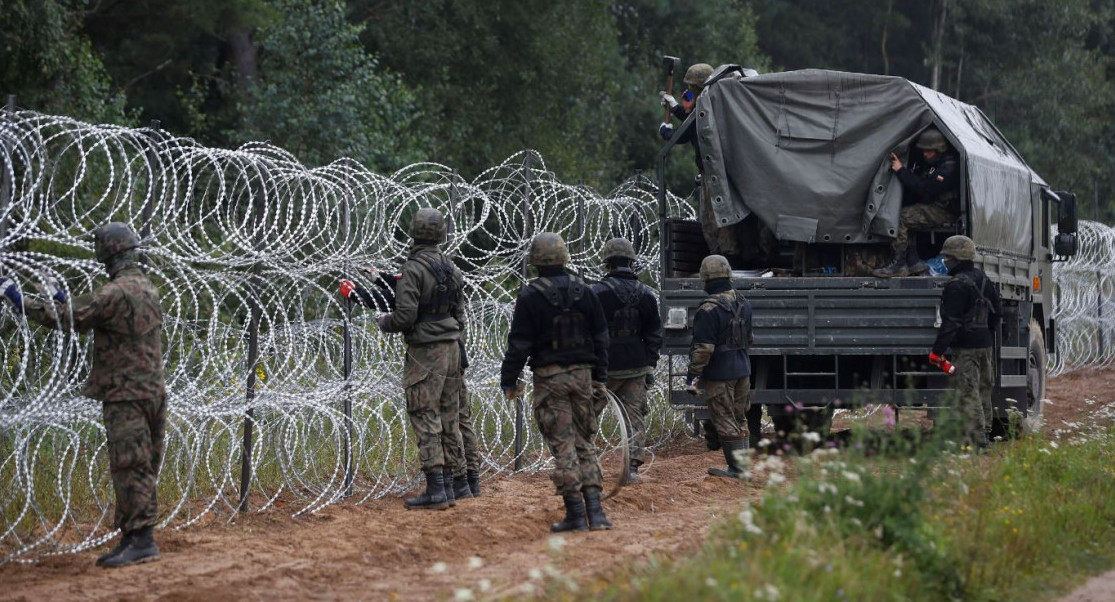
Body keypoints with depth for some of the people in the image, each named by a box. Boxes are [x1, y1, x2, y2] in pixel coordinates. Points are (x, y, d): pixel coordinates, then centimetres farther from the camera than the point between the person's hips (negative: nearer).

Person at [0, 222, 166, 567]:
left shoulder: (117, 293, -16)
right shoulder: (147, 289, 13)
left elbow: (68, 319, -15)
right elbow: (93, 314, 25)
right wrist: (61, 297, 28)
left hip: (126, 395, -9)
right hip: (152, 392, 9)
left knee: (130, 467, -8)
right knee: (142, 469, 10)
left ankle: (141, 540, -11)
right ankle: (134, 539, 13)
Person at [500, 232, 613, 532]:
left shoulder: (530, 297, -8)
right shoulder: (584, 292, 7)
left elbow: (519, 343, -9)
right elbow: (601, 337, 12)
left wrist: (509, 381, 0)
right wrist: (599, 377, 19)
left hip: (549, 378, -4)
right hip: (582, 373, 4)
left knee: (562, 445, -2)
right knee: (585, 441, 10)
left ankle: (575, 512, -4)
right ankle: (594, 510, 2)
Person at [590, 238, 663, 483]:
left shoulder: (598, 292, -10)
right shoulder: (646, 294, 5)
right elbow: (654, 334, 8)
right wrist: (650, 366, 12)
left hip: (605, 365, -4)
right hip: (636, 366, 4)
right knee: (634, 416, 5)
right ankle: (633, 467, 1)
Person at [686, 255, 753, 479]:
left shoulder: (709, 309, -19)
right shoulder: (744, 303, 7)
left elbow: (702, 348, -19)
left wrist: (693, 375, -13)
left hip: (719, 374, -8)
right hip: (742, 370, 8)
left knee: (725, 422, -1)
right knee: (738, 419, 17)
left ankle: (737, 468, -1)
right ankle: (743, 464, 20)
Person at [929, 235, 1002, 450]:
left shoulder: (957, 285, -16)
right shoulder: (983, 279, 13)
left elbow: (951, 323, -21)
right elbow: (998, 309, 22)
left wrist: (938, 350, -19)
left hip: (966, 347, -9)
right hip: (985, 344, 9)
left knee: (968, 394, -9)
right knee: (982, 391, 16)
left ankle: (975, 439, -13)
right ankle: (984, 433, 22)